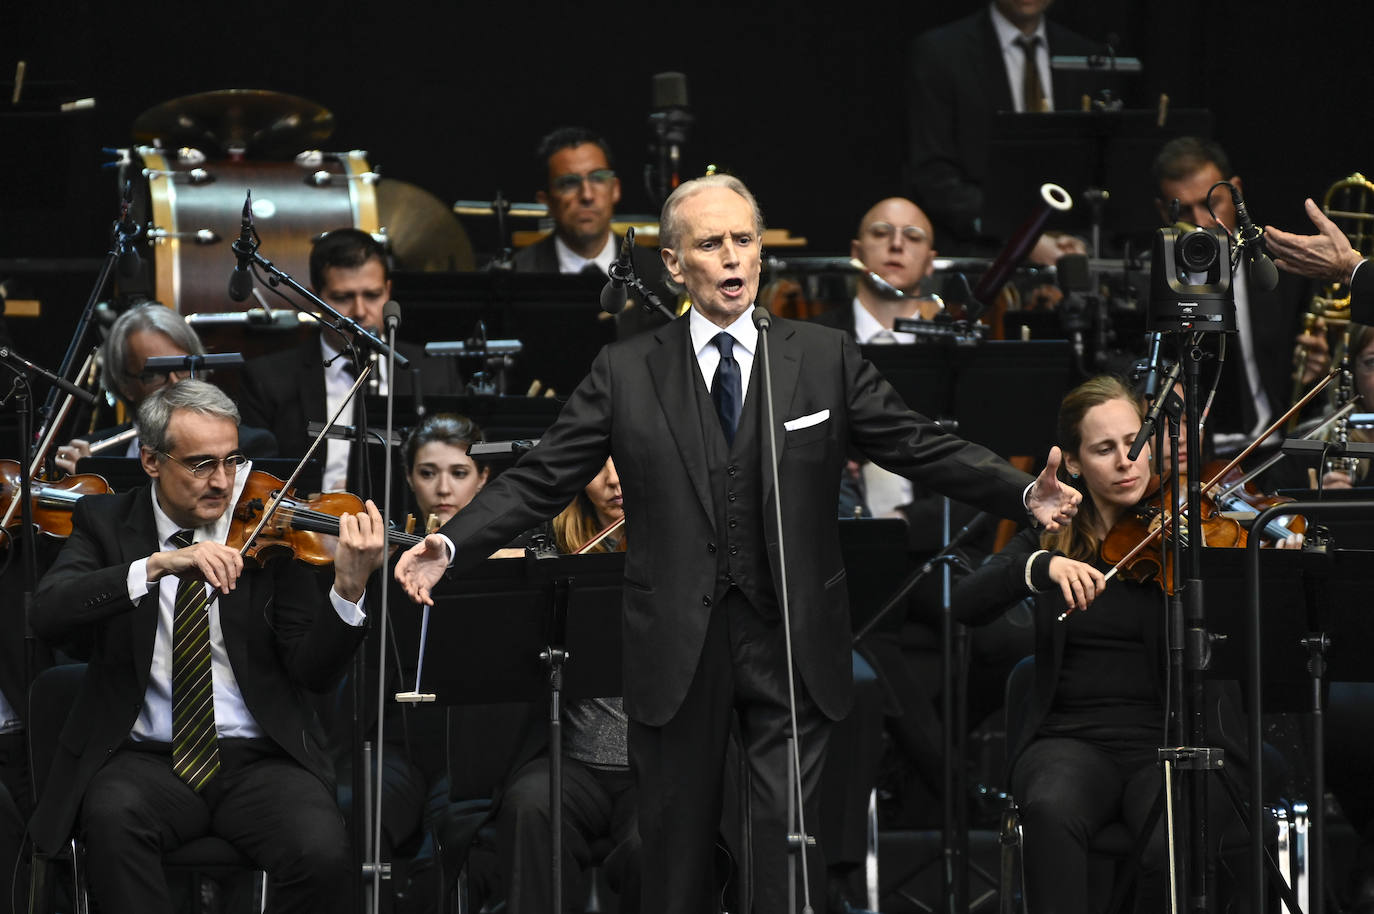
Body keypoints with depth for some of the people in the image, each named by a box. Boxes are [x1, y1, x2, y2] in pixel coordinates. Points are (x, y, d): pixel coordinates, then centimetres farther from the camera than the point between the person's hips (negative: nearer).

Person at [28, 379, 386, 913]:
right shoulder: (106, 523, 5)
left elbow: (314, 672, -2)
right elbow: (49, 613, -15)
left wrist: (350, 587, -21)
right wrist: (158, 565, -27)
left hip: (259, 759, 0)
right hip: (145, 758, 0)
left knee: (322, 850, -29)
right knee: (112, 816, -34)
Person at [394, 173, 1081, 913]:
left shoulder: (825, 360, 6)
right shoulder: (625, 373, 5)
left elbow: (922, 449, 3)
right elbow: (540, 480, 2)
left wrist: (1026, 494, -12)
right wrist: (448, 546, -12)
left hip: (792, 643, 0)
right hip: (677, 650, 0)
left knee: (790, 829, -5)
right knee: (676, 839, 5)